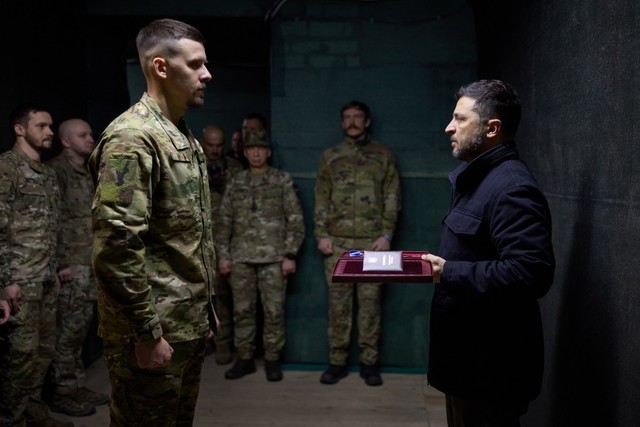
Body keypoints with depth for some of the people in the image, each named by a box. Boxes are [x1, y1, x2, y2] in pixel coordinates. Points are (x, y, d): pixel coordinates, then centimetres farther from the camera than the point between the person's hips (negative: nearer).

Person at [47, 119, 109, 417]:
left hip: (91, 264, 8)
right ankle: (63, 394, 10)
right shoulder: (57, 170, -10)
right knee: (67, 331, -1)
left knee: (80, 329, 14)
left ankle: (77, 386, 23)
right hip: (71, 266, -8)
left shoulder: (87, 172, 16)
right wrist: (59, 263, -17)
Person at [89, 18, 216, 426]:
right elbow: (117, 247, -23)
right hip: (156, 329, -9)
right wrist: (146, 333, -20)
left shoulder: (183, 136, 12)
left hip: (191, 322, 9)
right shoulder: (132, 137, -18)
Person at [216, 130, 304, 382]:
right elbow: (225, 221, 12)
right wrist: (223, 255, 6)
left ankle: (272, 359, 13)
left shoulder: (282, 181, 2)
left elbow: (295, 220, -1)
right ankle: (245, 359, 18)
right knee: (242, 310, 6)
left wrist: (290, 255, -7)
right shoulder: (235, 183, 10)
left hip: (274, 257, -3)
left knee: (274, 311, 0)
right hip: (241, 257, 3)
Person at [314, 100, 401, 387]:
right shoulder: (330, 156, 13)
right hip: (337, 241, 1)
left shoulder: (383, 155, 9)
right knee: (338, 303, 3)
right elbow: (321, 198, 9)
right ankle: (337, 362, 12)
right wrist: (321, 234, -1)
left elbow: (392, 197, 4)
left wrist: (386, 235, -5)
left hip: (372, 241, -1)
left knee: (370, 302, 2)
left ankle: (369, 363, 11)